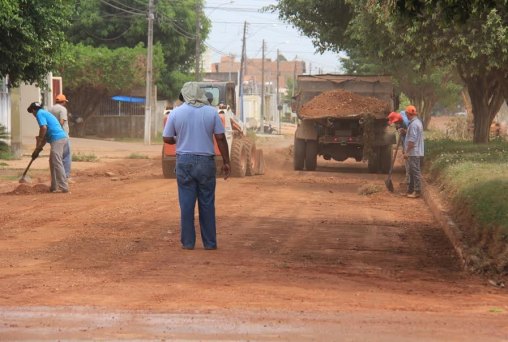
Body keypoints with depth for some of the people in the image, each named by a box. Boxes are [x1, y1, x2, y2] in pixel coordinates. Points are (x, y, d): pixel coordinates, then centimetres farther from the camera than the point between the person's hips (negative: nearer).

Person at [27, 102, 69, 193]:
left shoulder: (39, 114, 0)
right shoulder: (45, 113, 29)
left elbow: (44, 128, -15)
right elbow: (46, 134, 29)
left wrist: (38, 145, -7)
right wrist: (39, 148, 28)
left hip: (57, 139, -10)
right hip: (63, 137, 10)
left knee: (57, 163, -11)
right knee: (53, 162, 18)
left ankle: (64, 187, -15)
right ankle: (54, 187, 22)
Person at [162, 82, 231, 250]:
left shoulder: (176, 113, -2)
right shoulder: (211, 112, -2)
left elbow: (167, 138, 3)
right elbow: (221, 138, -2)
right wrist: (226, 162, 4)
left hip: (184, 161, 0)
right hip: (206, 161, 0)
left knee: (187, 203, 5)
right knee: (207, 203, 7)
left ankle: (188, 242, 7)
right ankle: (210, 242, 10)